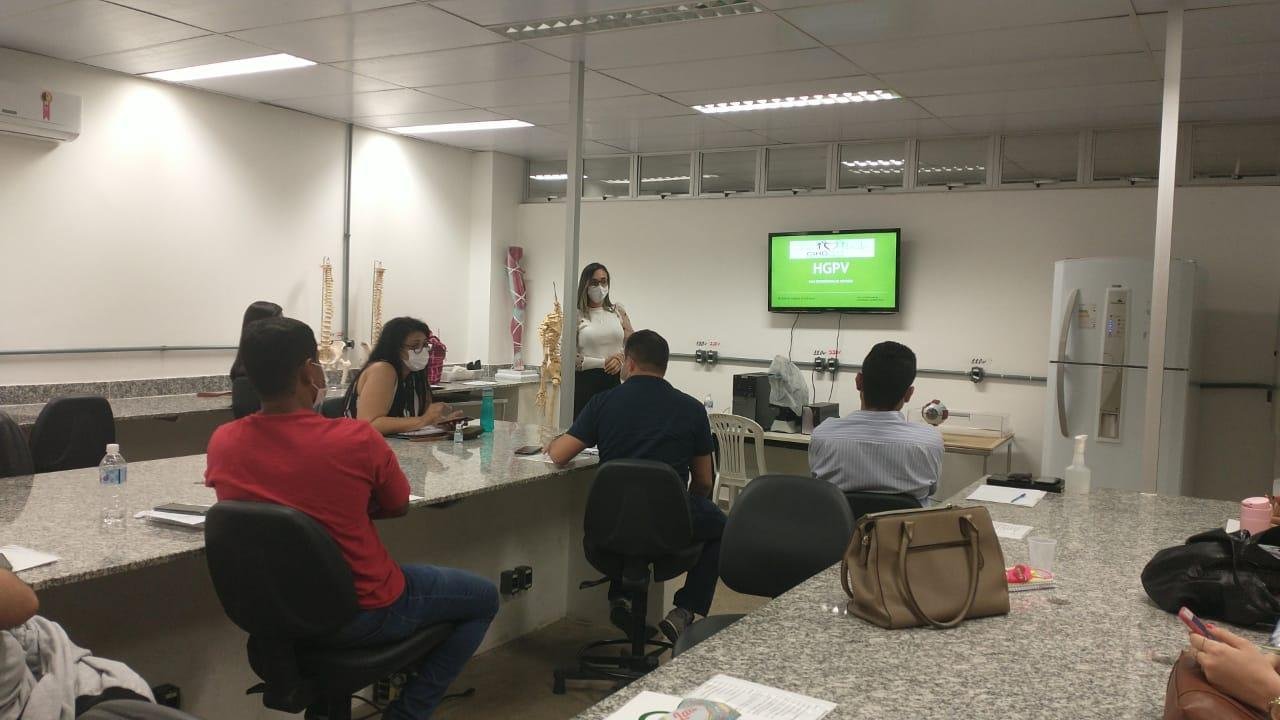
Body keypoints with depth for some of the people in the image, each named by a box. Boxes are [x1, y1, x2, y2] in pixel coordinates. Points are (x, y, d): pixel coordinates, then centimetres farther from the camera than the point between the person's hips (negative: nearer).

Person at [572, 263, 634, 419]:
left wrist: (621, 359, -8)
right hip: (585, 382, -3)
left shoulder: (618, 312, 11)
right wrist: (603, 363, -10)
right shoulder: (576, 315, 1)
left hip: (614, 382, 3)